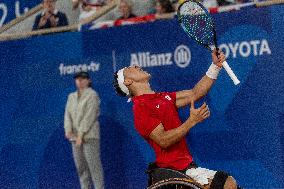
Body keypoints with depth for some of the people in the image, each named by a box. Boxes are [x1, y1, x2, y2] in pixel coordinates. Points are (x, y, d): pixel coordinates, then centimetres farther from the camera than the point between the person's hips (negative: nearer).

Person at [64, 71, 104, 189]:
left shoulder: (92, 95, -6)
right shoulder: (72, 97, 14)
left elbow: (89, 116, -14)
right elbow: (68, 115, 4)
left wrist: (81, 134, -19)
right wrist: (68, 131, -14)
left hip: (89, 134, -7)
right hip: (76, 136, 7)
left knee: (94, 164, -10)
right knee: (81, 166, 5)